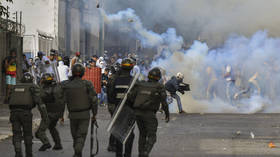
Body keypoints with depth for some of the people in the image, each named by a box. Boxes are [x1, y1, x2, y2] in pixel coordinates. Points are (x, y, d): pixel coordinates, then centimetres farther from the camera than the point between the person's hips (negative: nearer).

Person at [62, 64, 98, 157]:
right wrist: (94, 114, 0)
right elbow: (94, 100, -12)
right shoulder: (87, 84, -13)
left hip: (72, 115, 2)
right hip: (85, 114, -2)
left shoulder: (66, 85, -8)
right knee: (81, 136, -2)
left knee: (75, 135, 21)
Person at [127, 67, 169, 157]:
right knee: (151, 137, 2)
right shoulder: (159, 87, -5)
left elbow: (130, 97, -1)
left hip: (138, 113, 5)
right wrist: (167, 114, 4)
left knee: (142, 134, 21)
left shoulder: (140, 85, 5)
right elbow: (164, 102, -8)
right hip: (149, 114, -5)